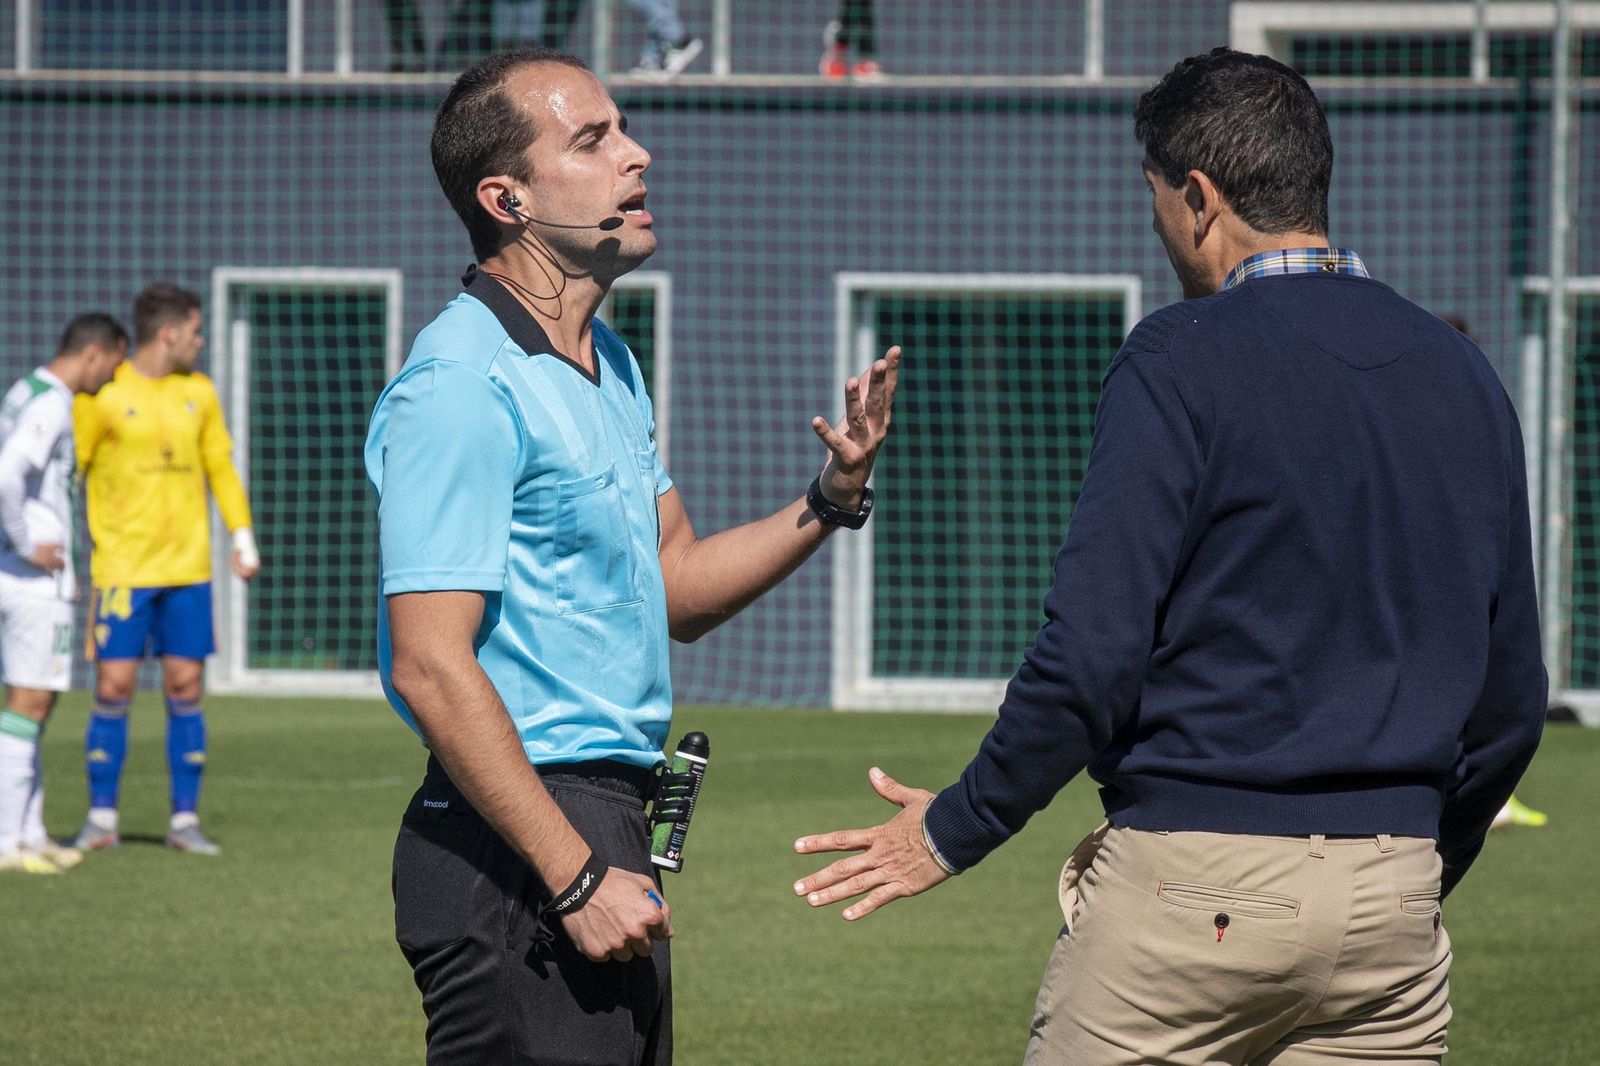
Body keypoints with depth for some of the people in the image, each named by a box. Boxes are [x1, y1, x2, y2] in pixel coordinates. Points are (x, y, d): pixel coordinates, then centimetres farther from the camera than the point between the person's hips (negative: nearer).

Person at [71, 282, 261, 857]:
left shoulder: (198, 391, 10)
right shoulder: (103, 395, -5)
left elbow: (221, 466, 17)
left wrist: (243, 538, 9)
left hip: (188, 570, 4)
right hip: (122, 569, -4)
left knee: (186, 688, 2)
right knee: (114, 688, -5)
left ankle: (185, 820, 8)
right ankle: (101, 818, 5)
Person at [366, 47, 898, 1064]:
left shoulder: (609, 364, 16)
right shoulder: (463, 386, -16)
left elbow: (678, 589, 21)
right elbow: (430, 667, -21)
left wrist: (831, 499, 4)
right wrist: (578, 880, -23)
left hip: (606, 835, 10)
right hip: (519, 859, -10)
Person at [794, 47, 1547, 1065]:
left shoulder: (1180, 360, -8)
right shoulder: (1465, 376, 10)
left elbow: (1092, 657, -13)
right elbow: (1511, 696, 13)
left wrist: (955, 831, 0)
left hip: (1192, 879, -5)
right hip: (1391, 905, 5)